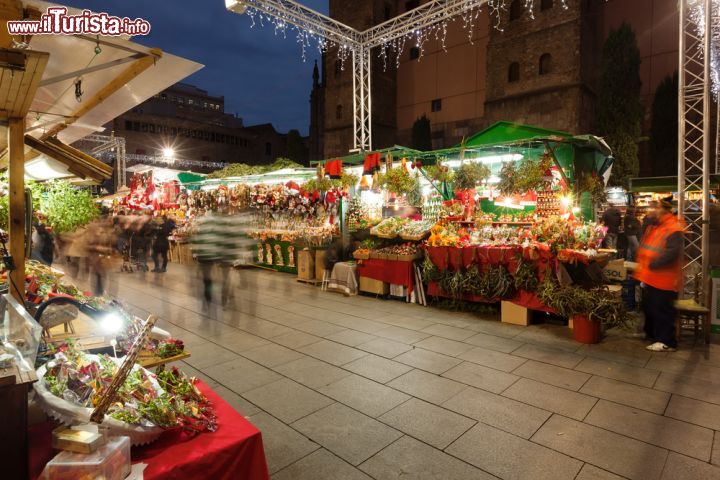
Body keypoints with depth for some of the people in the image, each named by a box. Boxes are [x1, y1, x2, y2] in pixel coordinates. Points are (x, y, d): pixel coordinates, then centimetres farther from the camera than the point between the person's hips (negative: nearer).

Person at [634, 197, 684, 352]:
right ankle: (650, 333, 37)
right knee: (648, 307, 21)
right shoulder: (653, 226, 12)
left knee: (662, 311, -1)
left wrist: (652, 264, -23)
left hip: (663, 279, -10)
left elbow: (672, 253, -27)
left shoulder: (673, 229, -18)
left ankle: (668, 342, 11)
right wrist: (641, 265, 11)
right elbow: (644, 247, 21)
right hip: (650, 277, 10)